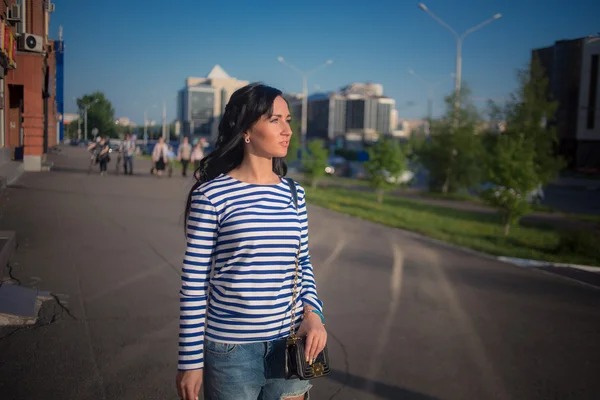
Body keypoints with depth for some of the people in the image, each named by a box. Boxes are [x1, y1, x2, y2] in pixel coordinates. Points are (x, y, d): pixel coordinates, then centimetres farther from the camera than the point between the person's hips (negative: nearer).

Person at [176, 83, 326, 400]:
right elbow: (194, 283, -8)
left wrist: (312, 312, -4)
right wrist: (190, 360, -7)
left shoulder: (294, 194, 3)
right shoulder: (211, 196, -11)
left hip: (290, 343, 4)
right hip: (230, 348, -4)